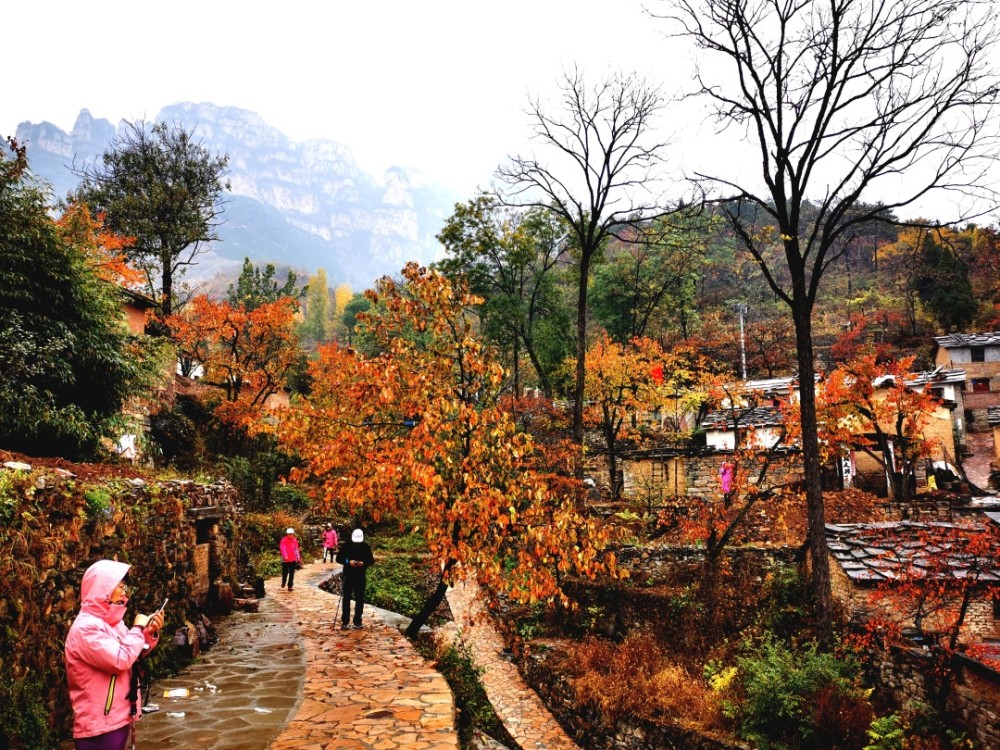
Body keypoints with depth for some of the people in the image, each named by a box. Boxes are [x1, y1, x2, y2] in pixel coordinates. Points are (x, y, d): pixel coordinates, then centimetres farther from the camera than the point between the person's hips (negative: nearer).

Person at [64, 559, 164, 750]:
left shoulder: (110, 621, 10)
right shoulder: (86, 627, -20)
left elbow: (134, 654, 18)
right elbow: (121, 660, -27)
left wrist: (150, 633, 1)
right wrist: (138, 628, -14)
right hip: (99, 723, -9)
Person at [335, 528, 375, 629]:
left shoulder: (366, 547, -2)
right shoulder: (346, 546, -5)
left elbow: (371, 560, 2)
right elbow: (338, 558, -3)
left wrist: (364, 563, -19)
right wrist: (348, 561, -20)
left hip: (360, 576, 1)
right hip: (348, 575, -1)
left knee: (360, 599, 5)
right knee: (346, 598, 1)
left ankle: (357, 621, 14)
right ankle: (344, 621, 8)